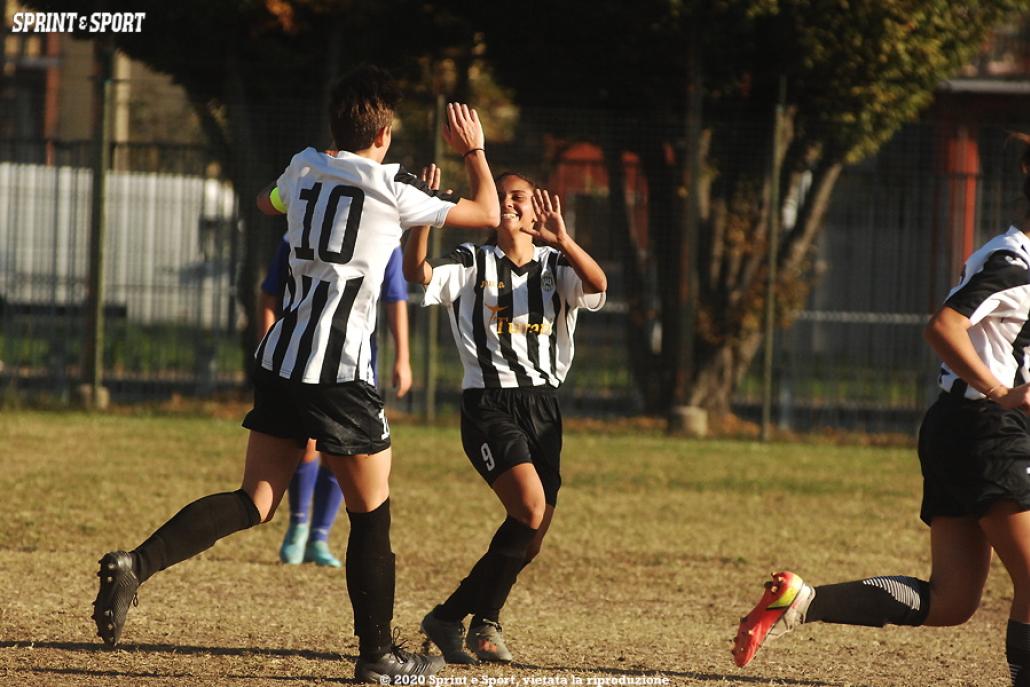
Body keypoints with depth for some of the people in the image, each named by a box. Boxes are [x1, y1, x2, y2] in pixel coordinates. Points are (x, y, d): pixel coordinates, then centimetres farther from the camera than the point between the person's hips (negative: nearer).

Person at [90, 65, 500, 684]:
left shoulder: (303, 170, 10)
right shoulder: (392, 188, -6)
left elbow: (267, 202, 35)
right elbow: (488, 214, 5)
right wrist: (474, 150, 20)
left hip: (281, 361, 6)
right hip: (341, 372, -6)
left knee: (254, 504, 6)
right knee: (371, 513, 8)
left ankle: (135, 564, -14)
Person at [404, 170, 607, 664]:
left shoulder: (555, 267, 10)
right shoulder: (471, 264, 4)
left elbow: (597, 284, -12)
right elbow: (418, 273, -15)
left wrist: (561, 241, -30)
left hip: (542, 405, 5)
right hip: (488, 404, -5)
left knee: (531, 539, 4)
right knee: (530, 508, -23)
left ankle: (449, 619, 19)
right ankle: (485, 620, -9)